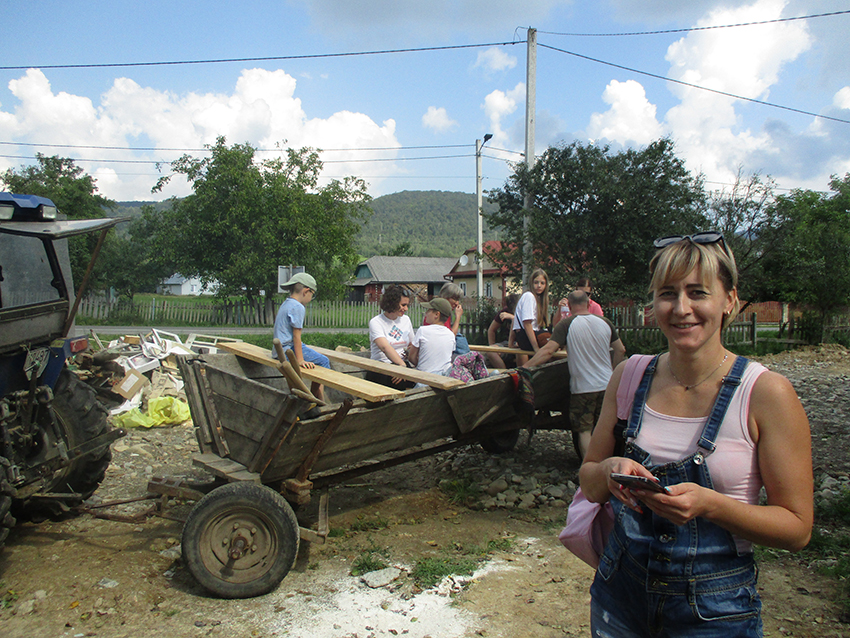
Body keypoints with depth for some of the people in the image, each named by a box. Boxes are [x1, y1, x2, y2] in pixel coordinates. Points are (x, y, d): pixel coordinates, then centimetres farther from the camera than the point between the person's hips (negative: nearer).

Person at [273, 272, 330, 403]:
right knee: (323, 361, -7)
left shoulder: (285, 304, 18)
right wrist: (300, 360, -23)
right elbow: (296, 335, -20)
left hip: (280, 350, 11)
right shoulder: (298, 307, -15)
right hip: (288, 351, -11)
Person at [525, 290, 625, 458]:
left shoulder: (567, 325, -12)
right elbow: (620, 350, 9)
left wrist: (525, 366, -15)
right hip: (607, 386, 4)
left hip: (582, 387, -4)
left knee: (584, 431, 4)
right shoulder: (605, 323, 2)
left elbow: (548, 351, -20)